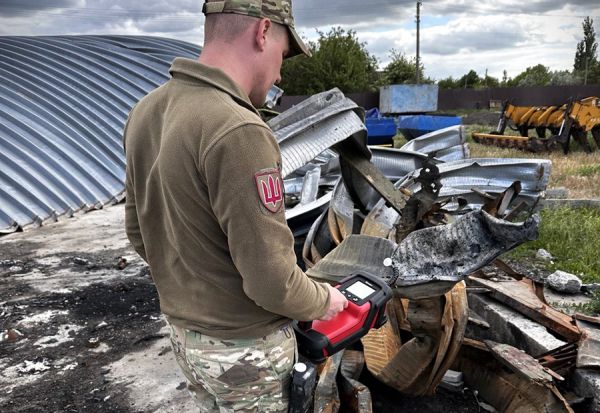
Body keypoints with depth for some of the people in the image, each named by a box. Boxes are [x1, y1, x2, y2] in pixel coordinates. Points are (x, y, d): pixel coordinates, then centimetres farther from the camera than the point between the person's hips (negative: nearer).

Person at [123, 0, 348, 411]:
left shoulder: (145, 112, -2)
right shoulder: (238, 132, -30)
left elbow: (140, 233, 7)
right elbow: (273, 281, -27)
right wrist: (325, 301, -7)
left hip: (184, 331, 7)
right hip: (245, 348, -7)